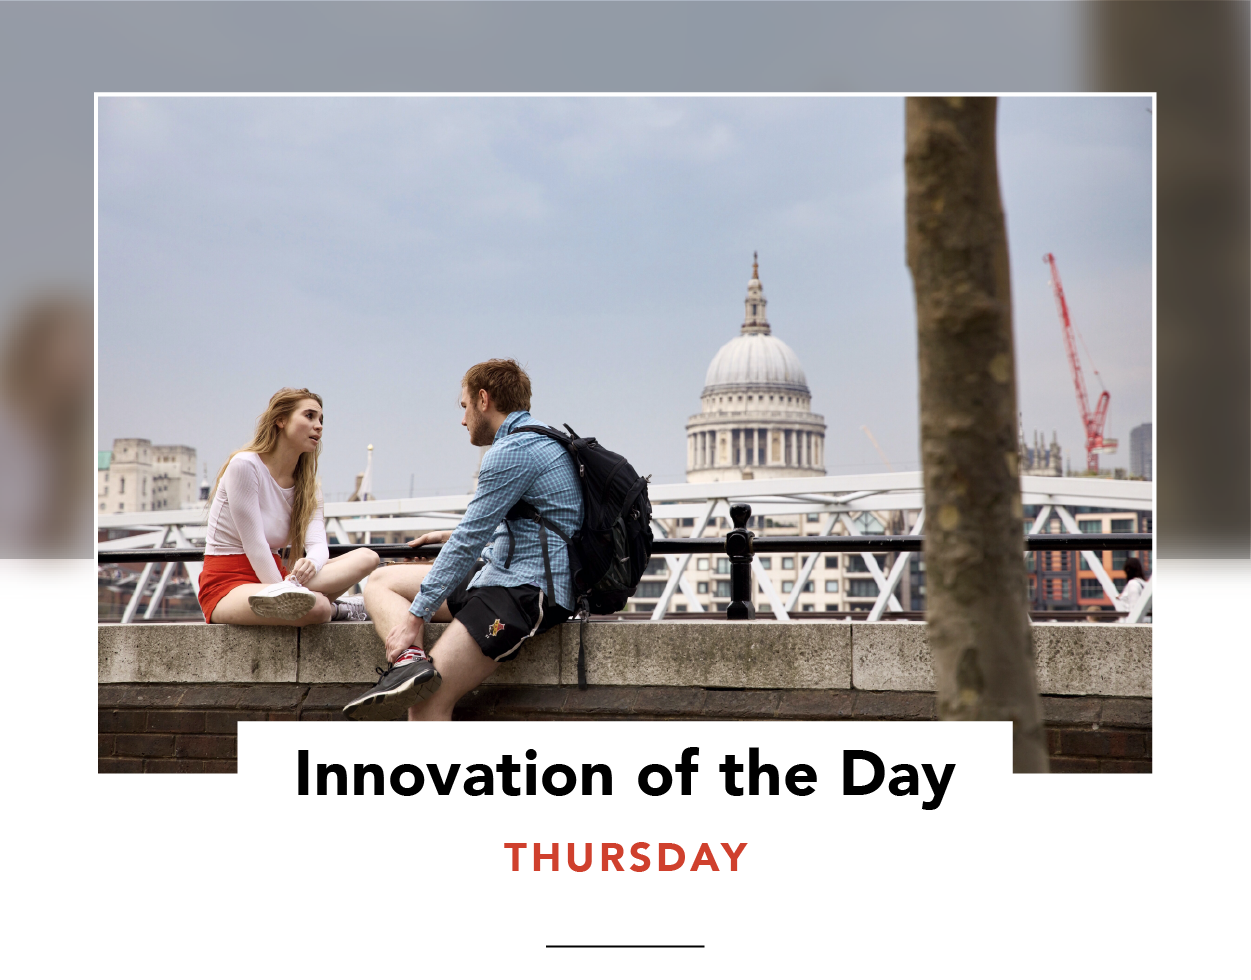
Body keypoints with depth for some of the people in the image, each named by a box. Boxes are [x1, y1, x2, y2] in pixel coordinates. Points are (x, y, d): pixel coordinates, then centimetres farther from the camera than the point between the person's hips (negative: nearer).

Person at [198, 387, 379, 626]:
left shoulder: (306, 483, 10)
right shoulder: (244, 465, -12)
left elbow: (318, 544, -7)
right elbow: (254, 545, -17)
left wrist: (311, 563, -31)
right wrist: (282, 591, -22)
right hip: (227, 586, -8)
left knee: (366, 558, -12)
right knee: (315, 607, -37)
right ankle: (336, 609, -7)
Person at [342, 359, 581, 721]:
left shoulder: (512, 451, -14)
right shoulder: (539, 441, 19)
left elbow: (469, 542, -16)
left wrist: (415, 617, -12)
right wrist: (455, 537, 42)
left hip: (523, 592, -11)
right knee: (380, 581, 7)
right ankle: (411, 661, -19)